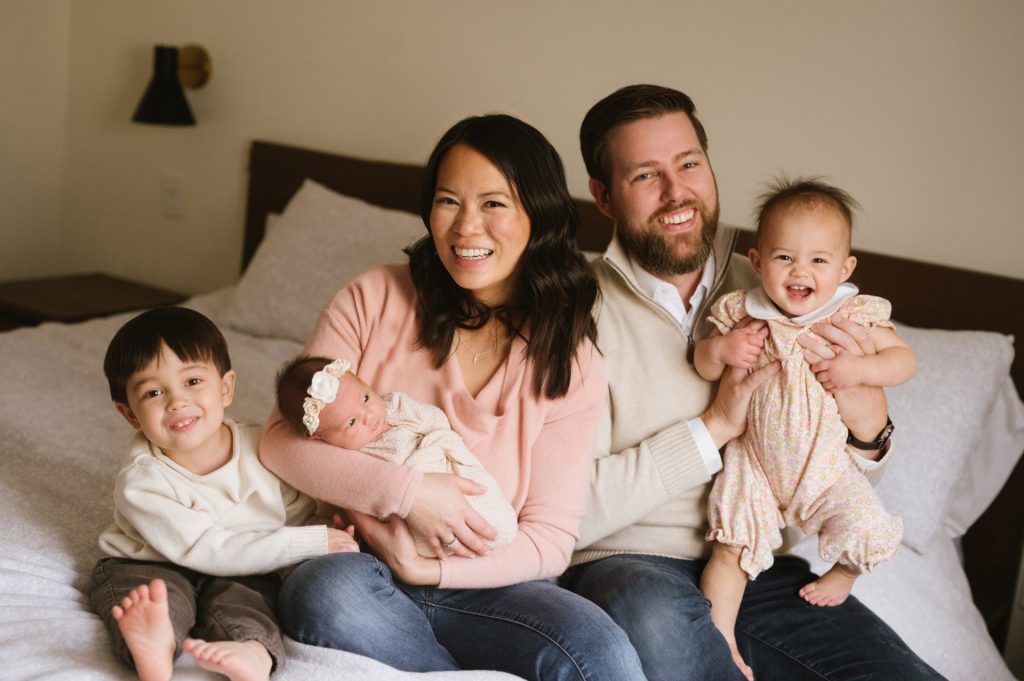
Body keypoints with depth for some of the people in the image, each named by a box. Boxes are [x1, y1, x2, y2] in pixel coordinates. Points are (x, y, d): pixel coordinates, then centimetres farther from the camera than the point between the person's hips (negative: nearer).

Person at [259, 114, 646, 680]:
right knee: (332, 591, -36)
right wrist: (406, 491, -18)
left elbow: (551, 538, -2)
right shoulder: (373, 300, -1)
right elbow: (282, 440, -4)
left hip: (483, 590, 0)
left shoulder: (570, 363, 0)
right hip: (356, 565, 1)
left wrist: (429, 569, -17)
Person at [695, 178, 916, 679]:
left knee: (864, 528, -16)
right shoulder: (743, 313, -6)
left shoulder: (855, 317, -8)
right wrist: (720, 348, -21)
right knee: (731, 546, -10)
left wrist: (861, 368, -23)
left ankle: (843, 571, 20)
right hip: (754, 463, 0)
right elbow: (703, 368, 1)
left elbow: (905, 360, -5)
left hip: (825, 464, 0)